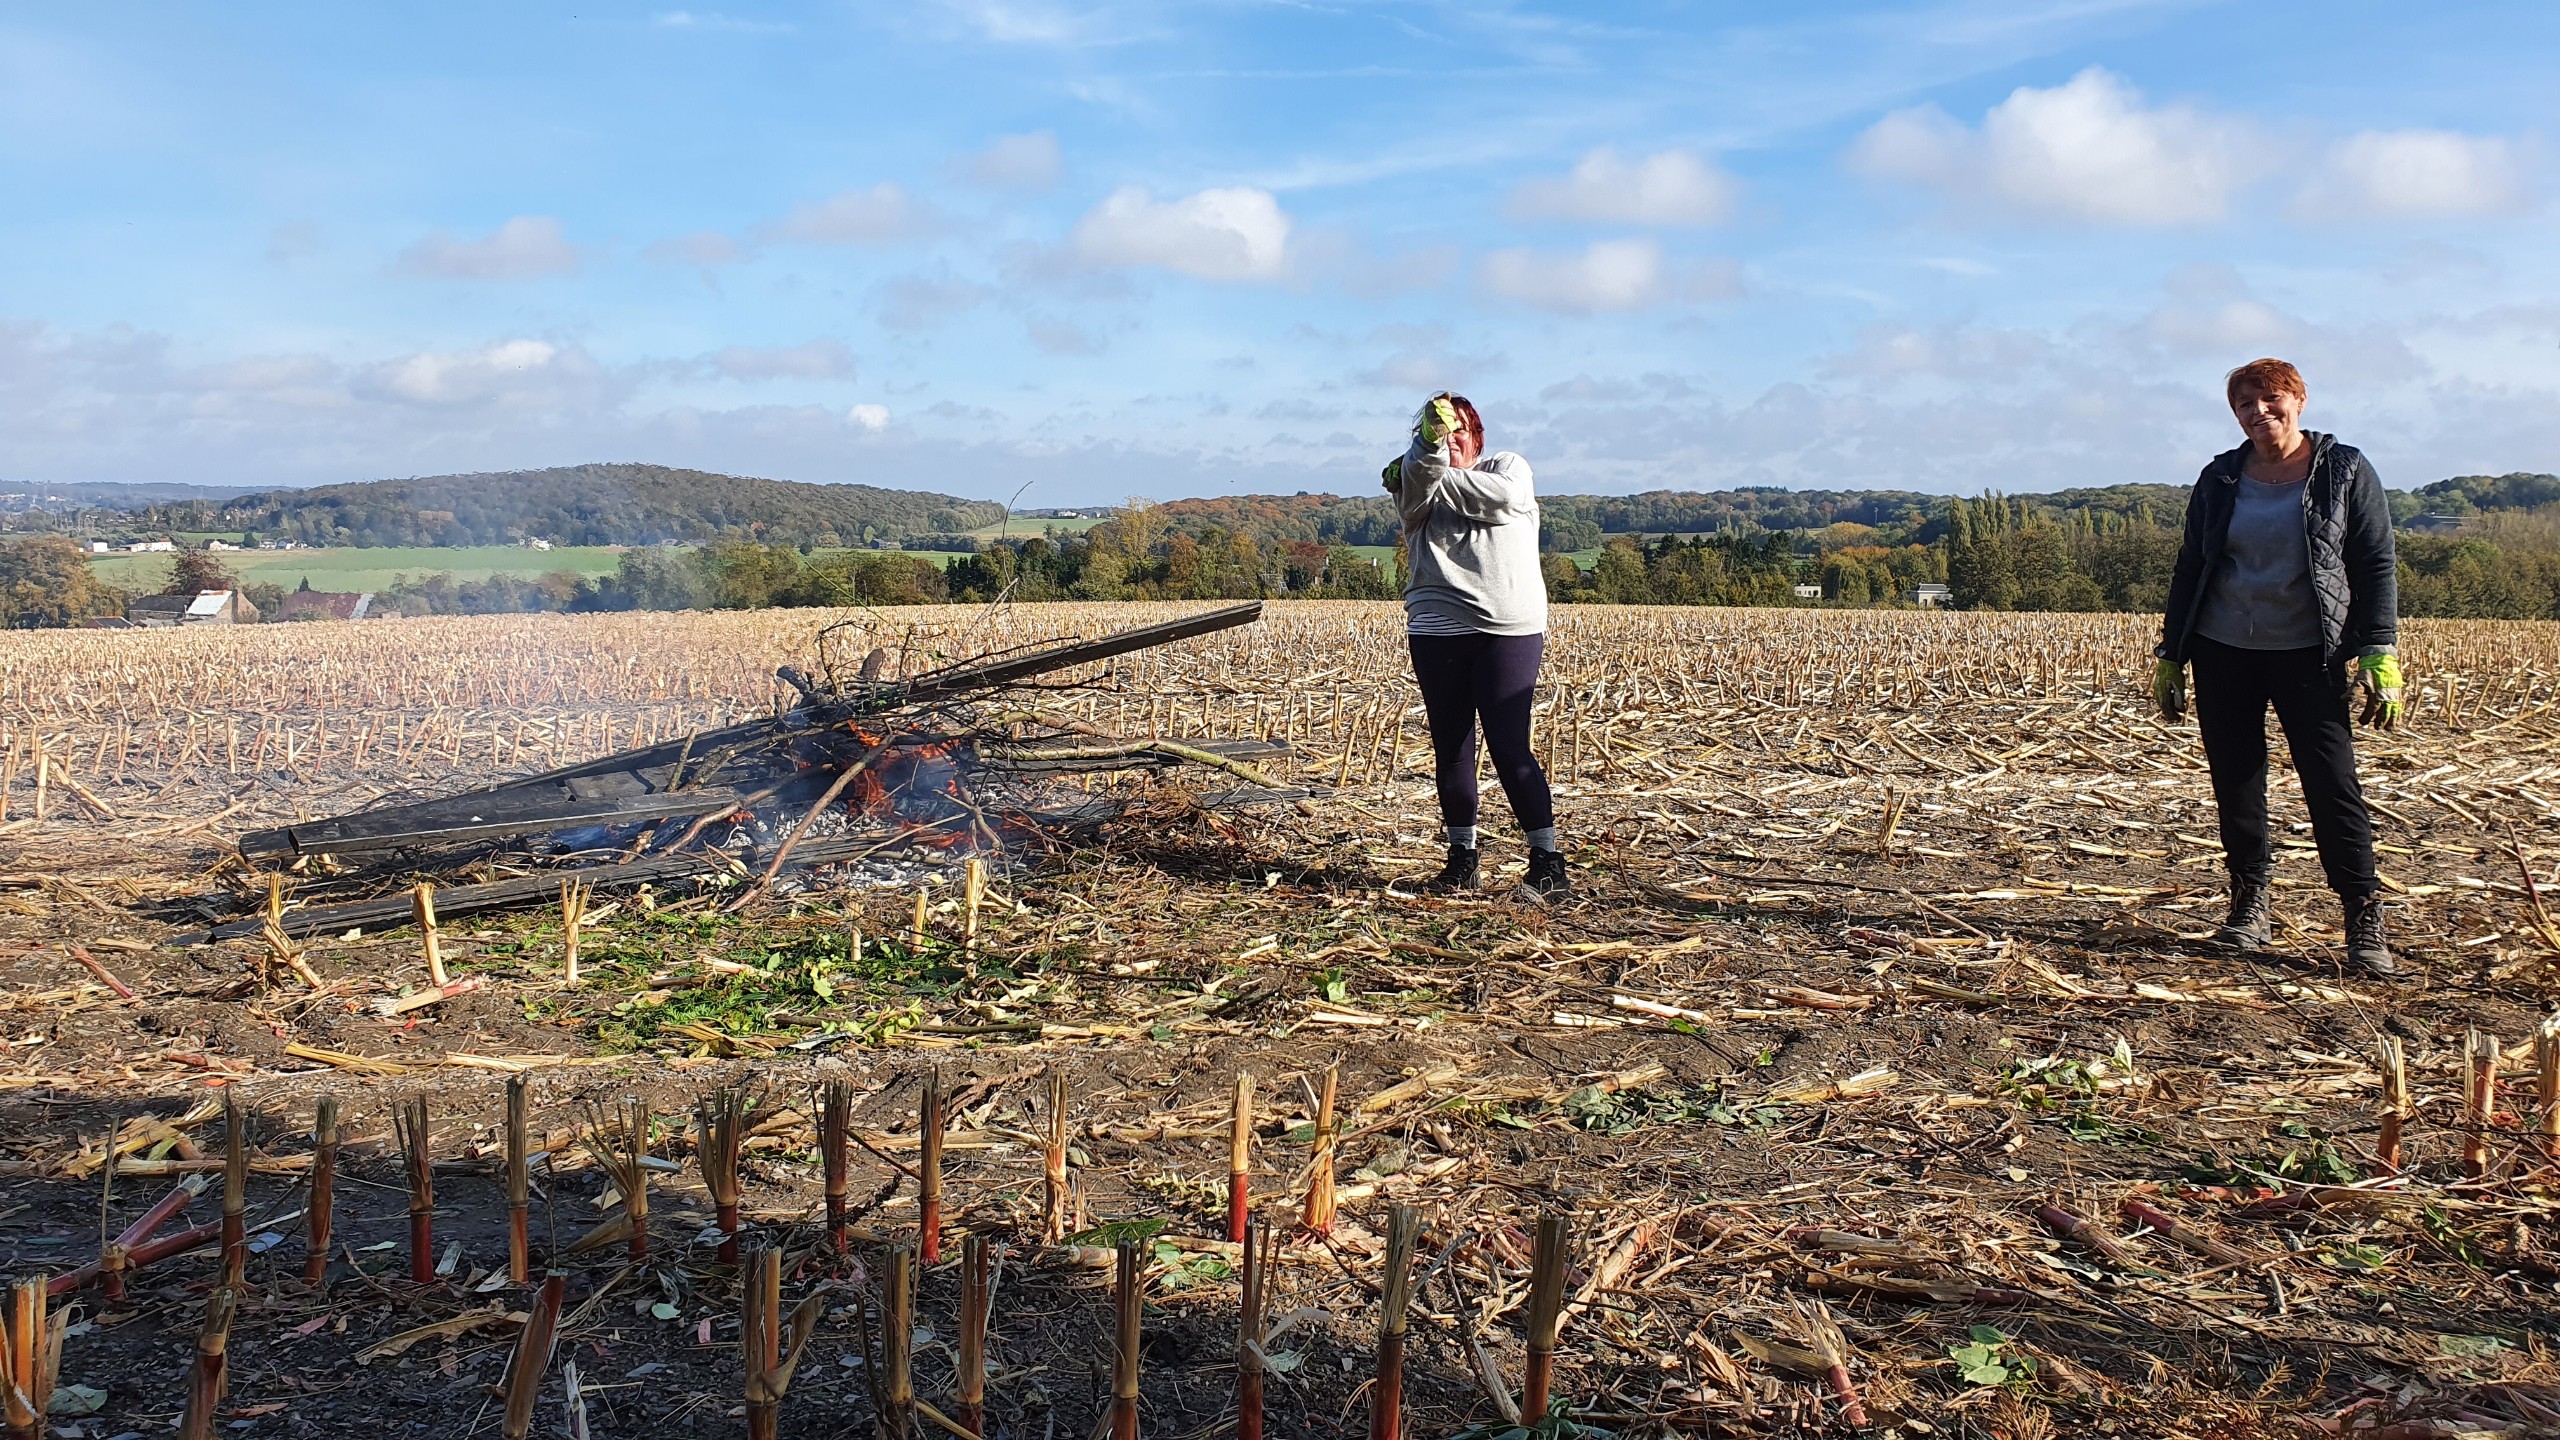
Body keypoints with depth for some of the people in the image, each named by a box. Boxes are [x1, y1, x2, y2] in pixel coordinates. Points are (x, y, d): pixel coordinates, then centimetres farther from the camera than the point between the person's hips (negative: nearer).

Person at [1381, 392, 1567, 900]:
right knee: (1450, 748, 7)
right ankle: (1462, 857, 20)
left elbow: (1502, 498, -11)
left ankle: (1547, 859, 1)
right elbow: (1419, 476, -14)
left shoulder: (1507, 466, 13)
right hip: (1437, 632, 2)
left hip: (1509, 630, -2)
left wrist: (1437, 482, -4)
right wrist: (1430, 440, -34)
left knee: (1510, 748, -7)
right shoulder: (1410, 482, 12)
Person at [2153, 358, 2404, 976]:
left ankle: (2364, 919, -3)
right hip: (2223, 654, 3)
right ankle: (2251, 902, 17)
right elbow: (2190, 569, 12)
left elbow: (2376, 566, -1)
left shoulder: (2345, 470, 1)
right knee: (2235, 782, 5)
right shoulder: (2220, 479, 8)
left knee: (2333, 784, -8)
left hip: (2309, 657, -3)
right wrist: (2169, 655, 10)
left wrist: (2379, 655, -10)